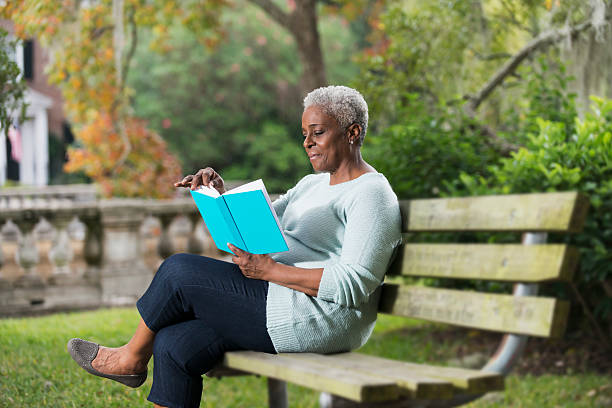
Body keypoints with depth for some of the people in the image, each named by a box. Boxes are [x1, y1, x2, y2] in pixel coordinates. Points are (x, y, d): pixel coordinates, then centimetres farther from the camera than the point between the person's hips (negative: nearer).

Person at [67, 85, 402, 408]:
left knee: (179, 272, -9)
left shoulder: (372, 195, -9)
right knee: (175, 345, -6)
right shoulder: (313, 184, 21)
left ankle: (133, 357, 14)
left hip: (317, 319, -9)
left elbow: (354, 285, -21)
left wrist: (269, 270, -20)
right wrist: (221, 197, -1)